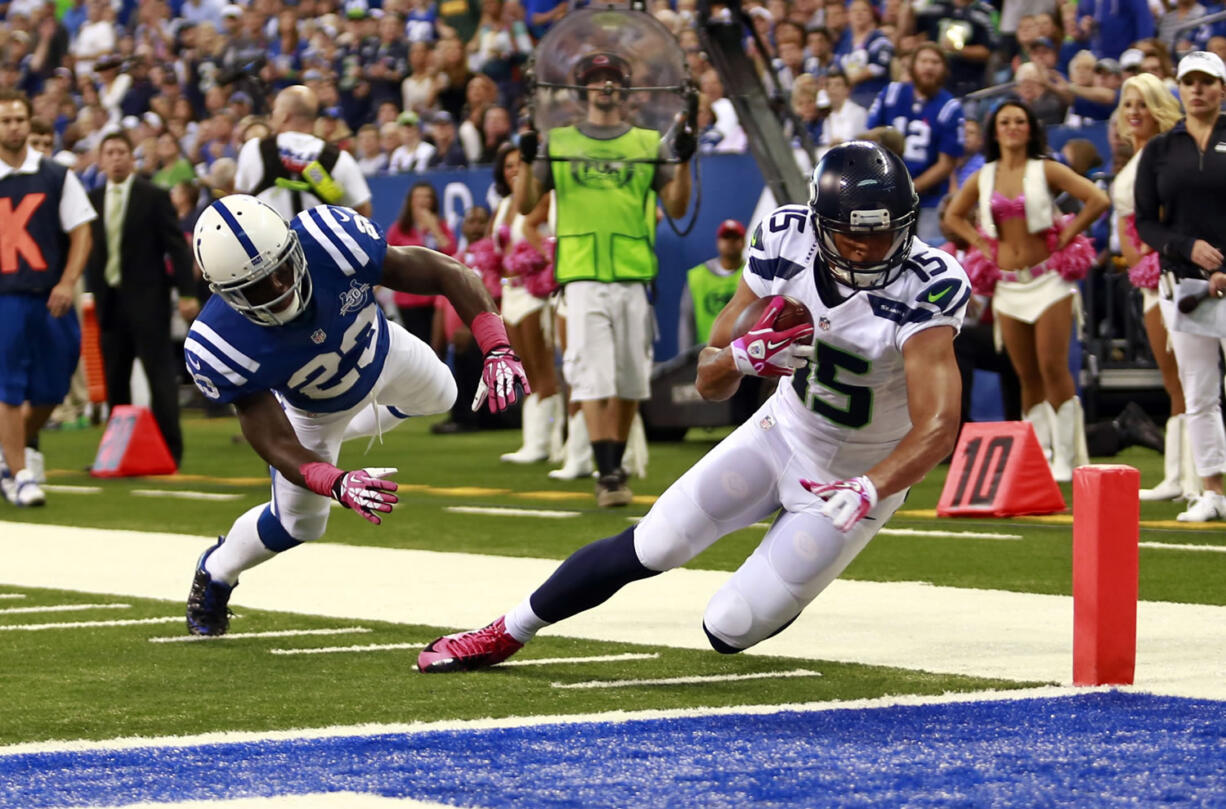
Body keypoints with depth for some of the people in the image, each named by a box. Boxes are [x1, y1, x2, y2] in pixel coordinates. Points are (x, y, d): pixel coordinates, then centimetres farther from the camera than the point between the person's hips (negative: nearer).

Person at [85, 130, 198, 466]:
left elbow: (177, 246, -5)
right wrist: (90, 292, 4)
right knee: (114, 380, 6)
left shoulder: (154, 197, -3)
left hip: (147, 299, -4)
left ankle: (169, 449, -3)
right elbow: (91, 250, 12)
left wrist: (187, 293, -12)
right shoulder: (93, 200, 9)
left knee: (160, 374, -5)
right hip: (109, 299, 4)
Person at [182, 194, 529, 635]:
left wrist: (497, 350, -46)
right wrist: (337, 484, -55)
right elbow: (277, 446, -36)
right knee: (297, 523, 11)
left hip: (384, 353, 2)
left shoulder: (329, 242, -45)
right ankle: (214, 574, 43)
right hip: (311, 410, -2)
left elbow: (448, 273, -34)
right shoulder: (222, 347, -45)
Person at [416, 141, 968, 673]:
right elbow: (709, 381, -9)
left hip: (861, 472, -3)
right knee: (649, 548, -1)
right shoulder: (788, 242, -16)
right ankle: (505, 634, 21)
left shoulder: (925, 288, -30)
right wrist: (744, 355, -32)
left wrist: (868, 491, -55)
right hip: (782, 431, 3)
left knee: (729, 631, -7)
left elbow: (938, 427, -39)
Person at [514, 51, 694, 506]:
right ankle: (606, 474, -16)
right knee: (593, 376, -13)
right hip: (583, 276, -2)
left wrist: (684, 161, -7)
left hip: (635, 277, 2)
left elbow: (676, 209, 8)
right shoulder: (558, 143, 12)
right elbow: (525, 205, 8)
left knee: (630, 379, 3)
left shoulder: (650, 143, 13)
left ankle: (615, 465, 19)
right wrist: (526, 160, -9)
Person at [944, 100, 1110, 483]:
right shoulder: (982, 179, 8)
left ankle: (1064, 458, -7)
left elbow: (1097, 200, -10)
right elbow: (953, 215, 23)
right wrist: (980, 243, 9)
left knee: (1053, 368, -11)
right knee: (1027, 376, 5)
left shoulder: (1046, 171, -3)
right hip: (1007, 285, 4)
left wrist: (1065, 236, -8)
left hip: (1047, 278, -4)